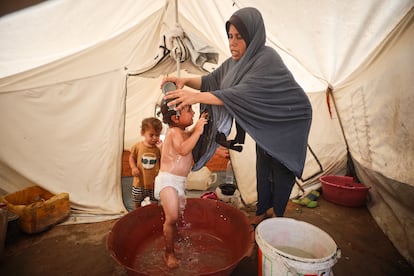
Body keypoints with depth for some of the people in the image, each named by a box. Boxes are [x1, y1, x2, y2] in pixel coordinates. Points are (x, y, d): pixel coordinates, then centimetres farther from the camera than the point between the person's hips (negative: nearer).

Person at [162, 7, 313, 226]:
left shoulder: (267, 60, -30)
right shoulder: (235, 61, -5)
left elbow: (242, 94, -41)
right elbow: (212, 79, -2)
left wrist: (197, 97, -47)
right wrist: (186, 81, -21)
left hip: (288, 122, -7)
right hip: (264, 124, 7)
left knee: (281, 170, 4)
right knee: (262, 168, 13)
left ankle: (278, 218, 24)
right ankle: (261, 212, 29)